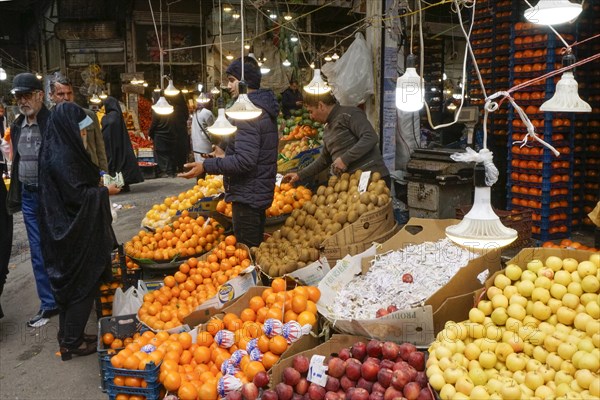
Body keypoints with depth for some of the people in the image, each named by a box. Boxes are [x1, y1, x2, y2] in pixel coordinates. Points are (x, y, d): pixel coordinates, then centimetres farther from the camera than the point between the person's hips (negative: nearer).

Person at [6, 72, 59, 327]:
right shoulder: (17, 126, 9)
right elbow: (17, 163, 16)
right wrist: (14, 197, 13)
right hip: (29, 196, 7)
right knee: (38, 252, 11)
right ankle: (49, 304, 22)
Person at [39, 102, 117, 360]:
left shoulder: (60, 150, 7)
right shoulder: (62, 157, -22)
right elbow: (77, 196, -23)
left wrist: (95, 183, 9)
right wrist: (104, 191, -10)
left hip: (65, 231, 10)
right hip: (75, 234, -10)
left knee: (70, 284, 19)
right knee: (82, 285, 3)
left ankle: (69, 335, 33)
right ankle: (72, 342, 16)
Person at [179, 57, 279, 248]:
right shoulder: (264, 108, 13)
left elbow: (245, 161, -27)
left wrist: (206, 165, -23)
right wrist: (226, 156, 28)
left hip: (247, 196, -11)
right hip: (261, 193, 11)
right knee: (255, 250, 21)